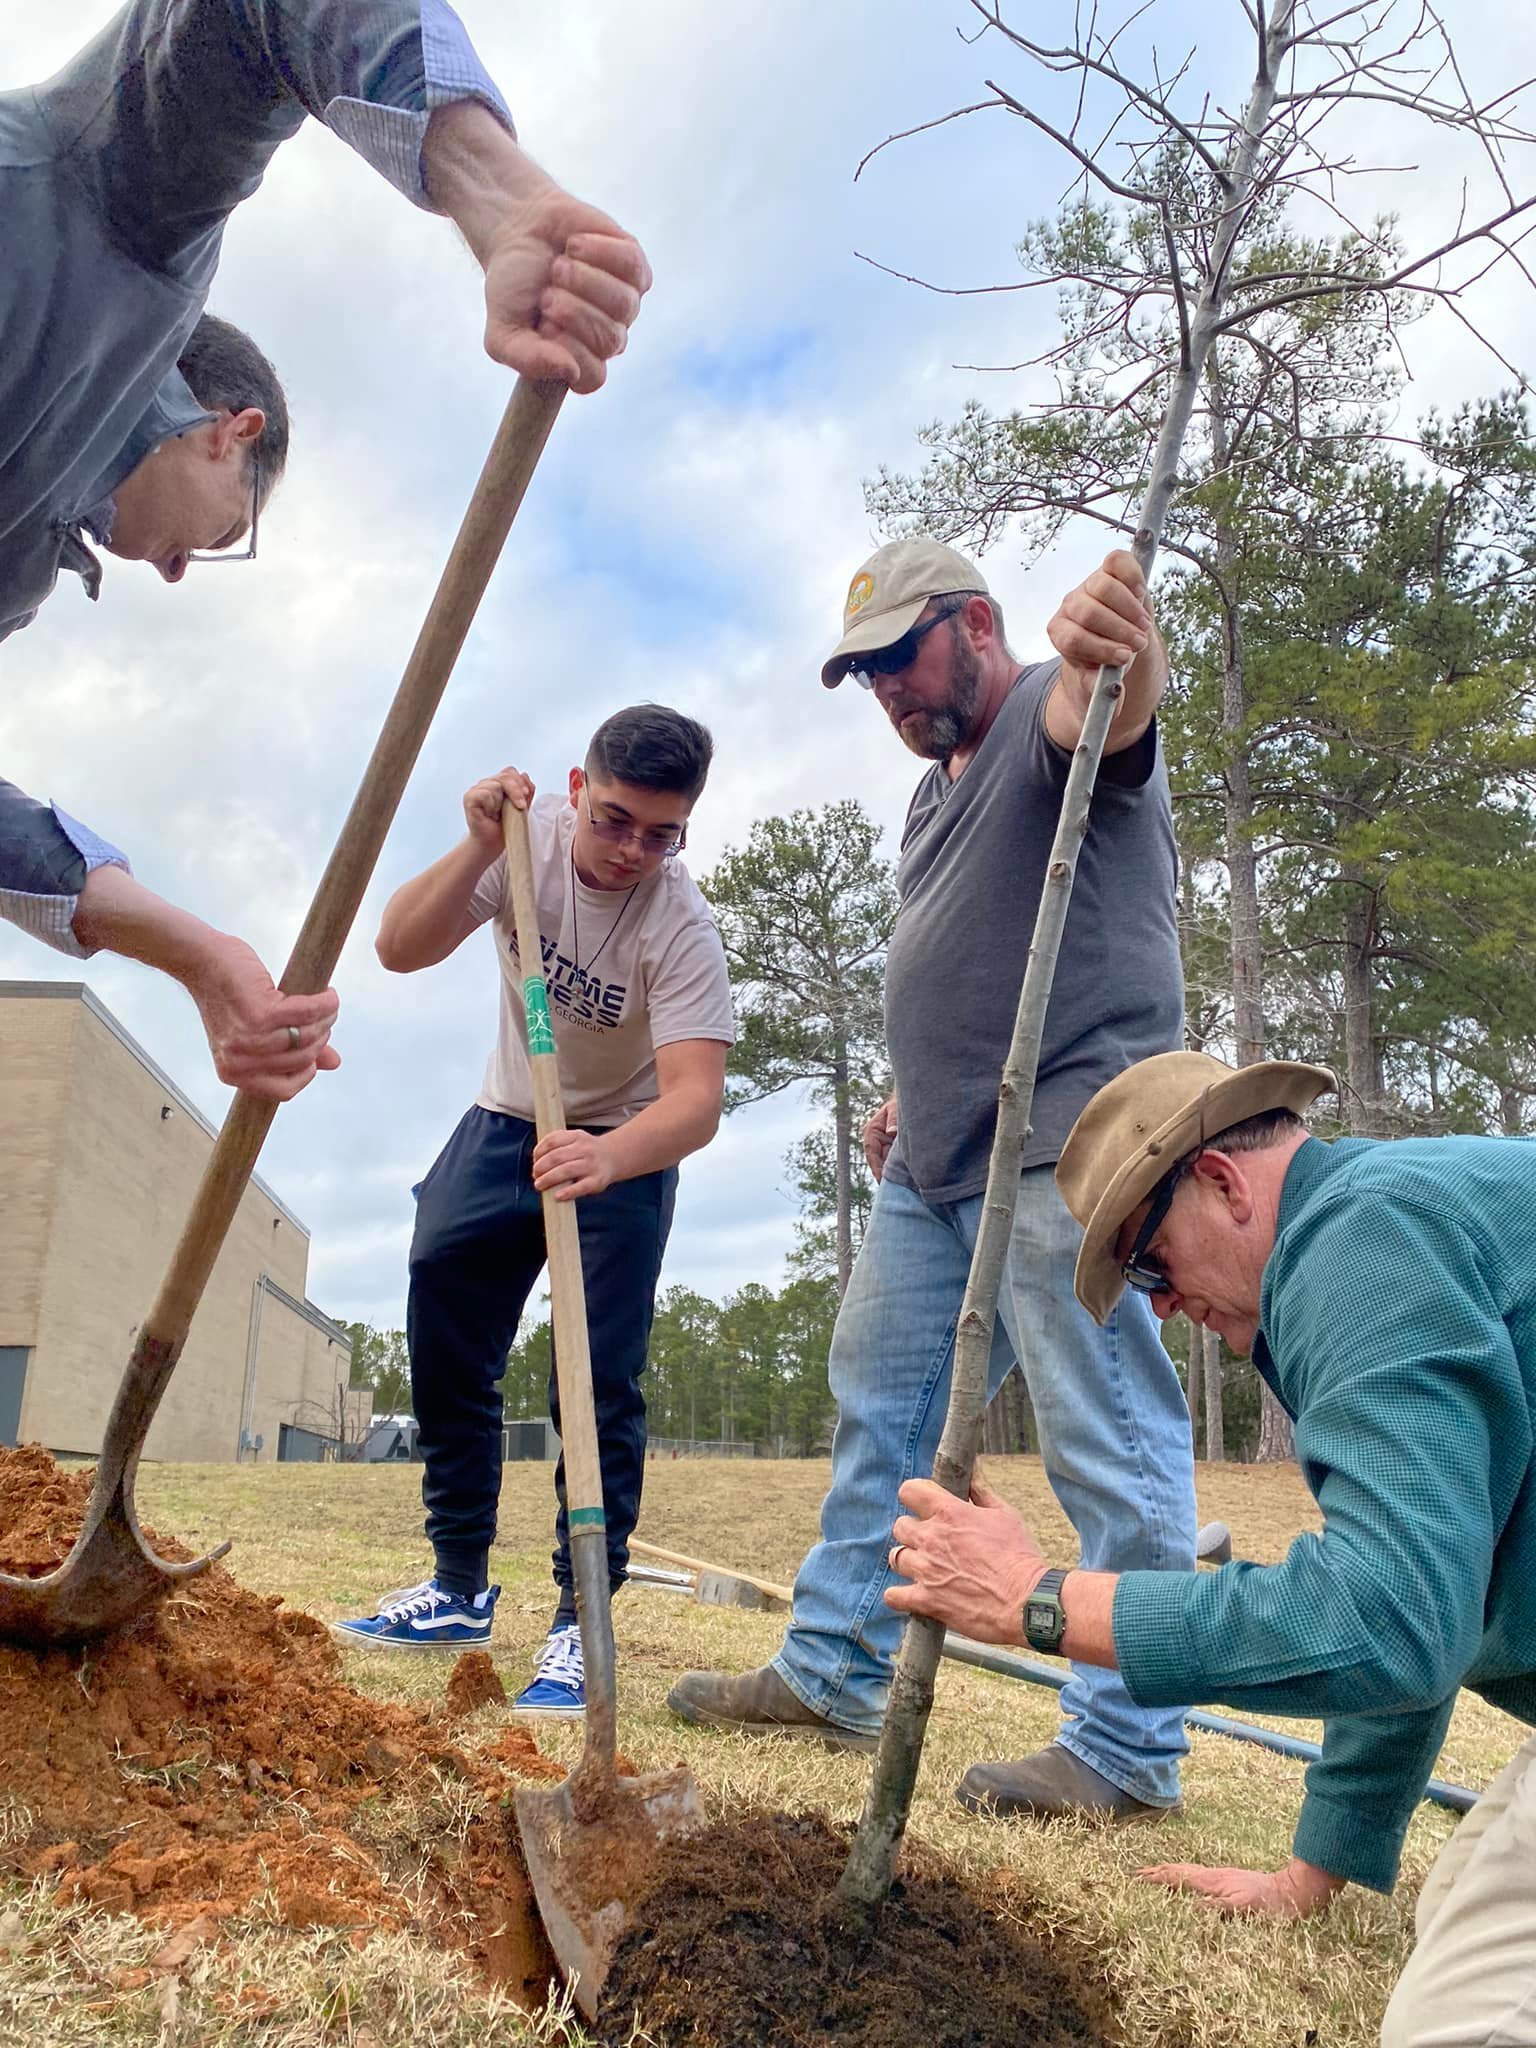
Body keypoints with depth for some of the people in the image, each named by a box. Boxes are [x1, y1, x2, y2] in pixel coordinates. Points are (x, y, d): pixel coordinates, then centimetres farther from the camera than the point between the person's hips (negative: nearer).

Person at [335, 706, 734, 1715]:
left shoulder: (683, 930, -28)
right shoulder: (531, 834, -16)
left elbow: (696, 1099, -39)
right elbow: (403, 949, -22)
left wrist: (607, 1157, -59)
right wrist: (480, 846, -37)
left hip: (626, 1149, -4)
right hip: (507, 1122, 5)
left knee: (600, 1383, -12)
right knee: (444, 1352, 7)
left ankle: (580, 1623, 4)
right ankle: (460, 1590, 24)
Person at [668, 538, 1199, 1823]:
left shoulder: (1051, 712, -4)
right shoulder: (939, 785, 24)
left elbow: (1105, 714, -30)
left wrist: (1116, 658, -51)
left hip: (1066, 1151, -9)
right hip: (936, 1155, 10)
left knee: (1110, 1444, -3)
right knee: (878, 1408, 13)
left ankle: (1129, 1753, 10)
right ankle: (834, 1676, 26)